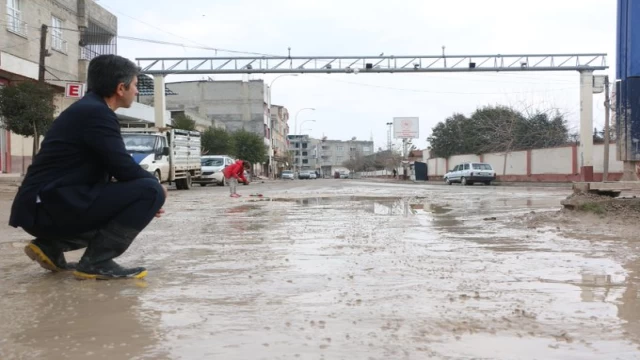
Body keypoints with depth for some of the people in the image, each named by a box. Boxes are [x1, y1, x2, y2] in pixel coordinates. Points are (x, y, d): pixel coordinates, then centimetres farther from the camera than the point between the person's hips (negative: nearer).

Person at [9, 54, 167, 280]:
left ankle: (52, 245, 15)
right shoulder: (97, 112, -12)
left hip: (44, 206, 10)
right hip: (53, 205, -10)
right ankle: (96, 262, -10)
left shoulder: (87, 109, 18)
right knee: (150, 191, -15)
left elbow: (111, 172, 20)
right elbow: (123, 169, -16)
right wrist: (156, 185, 3)